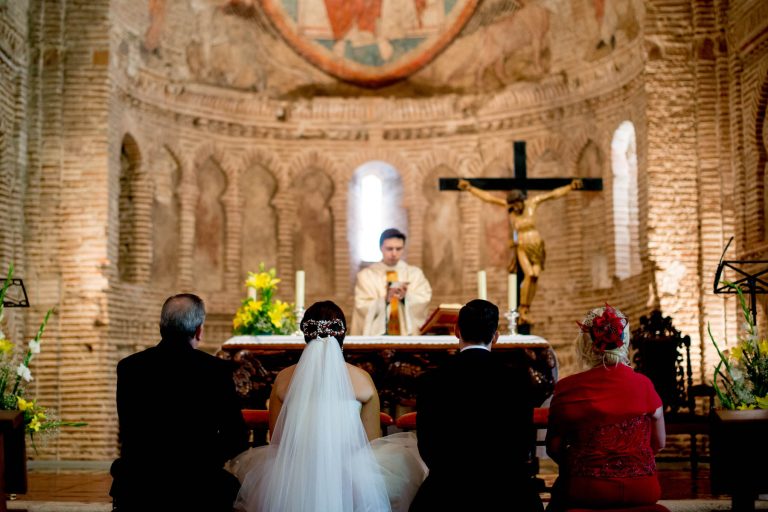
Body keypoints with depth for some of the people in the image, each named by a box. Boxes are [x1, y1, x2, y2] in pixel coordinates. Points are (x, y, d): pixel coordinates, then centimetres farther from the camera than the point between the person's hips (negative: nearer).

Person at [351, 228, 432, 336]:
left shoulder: (415, 273, 12)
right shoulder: (366, 275, 6)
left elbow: (424, 300, -2)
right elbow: (363, 307, -4)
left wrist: (405, 297, -20)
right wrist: (385, 300, -20)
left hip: (408, 333, 1)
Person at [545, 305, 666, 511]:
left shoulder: (567, 389, -9)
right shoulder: (643, 385, -5)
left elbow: (554, 448, -4)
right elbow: (658, 443, 4)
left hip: (587, 493, -2)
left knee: (561, 488, 28)